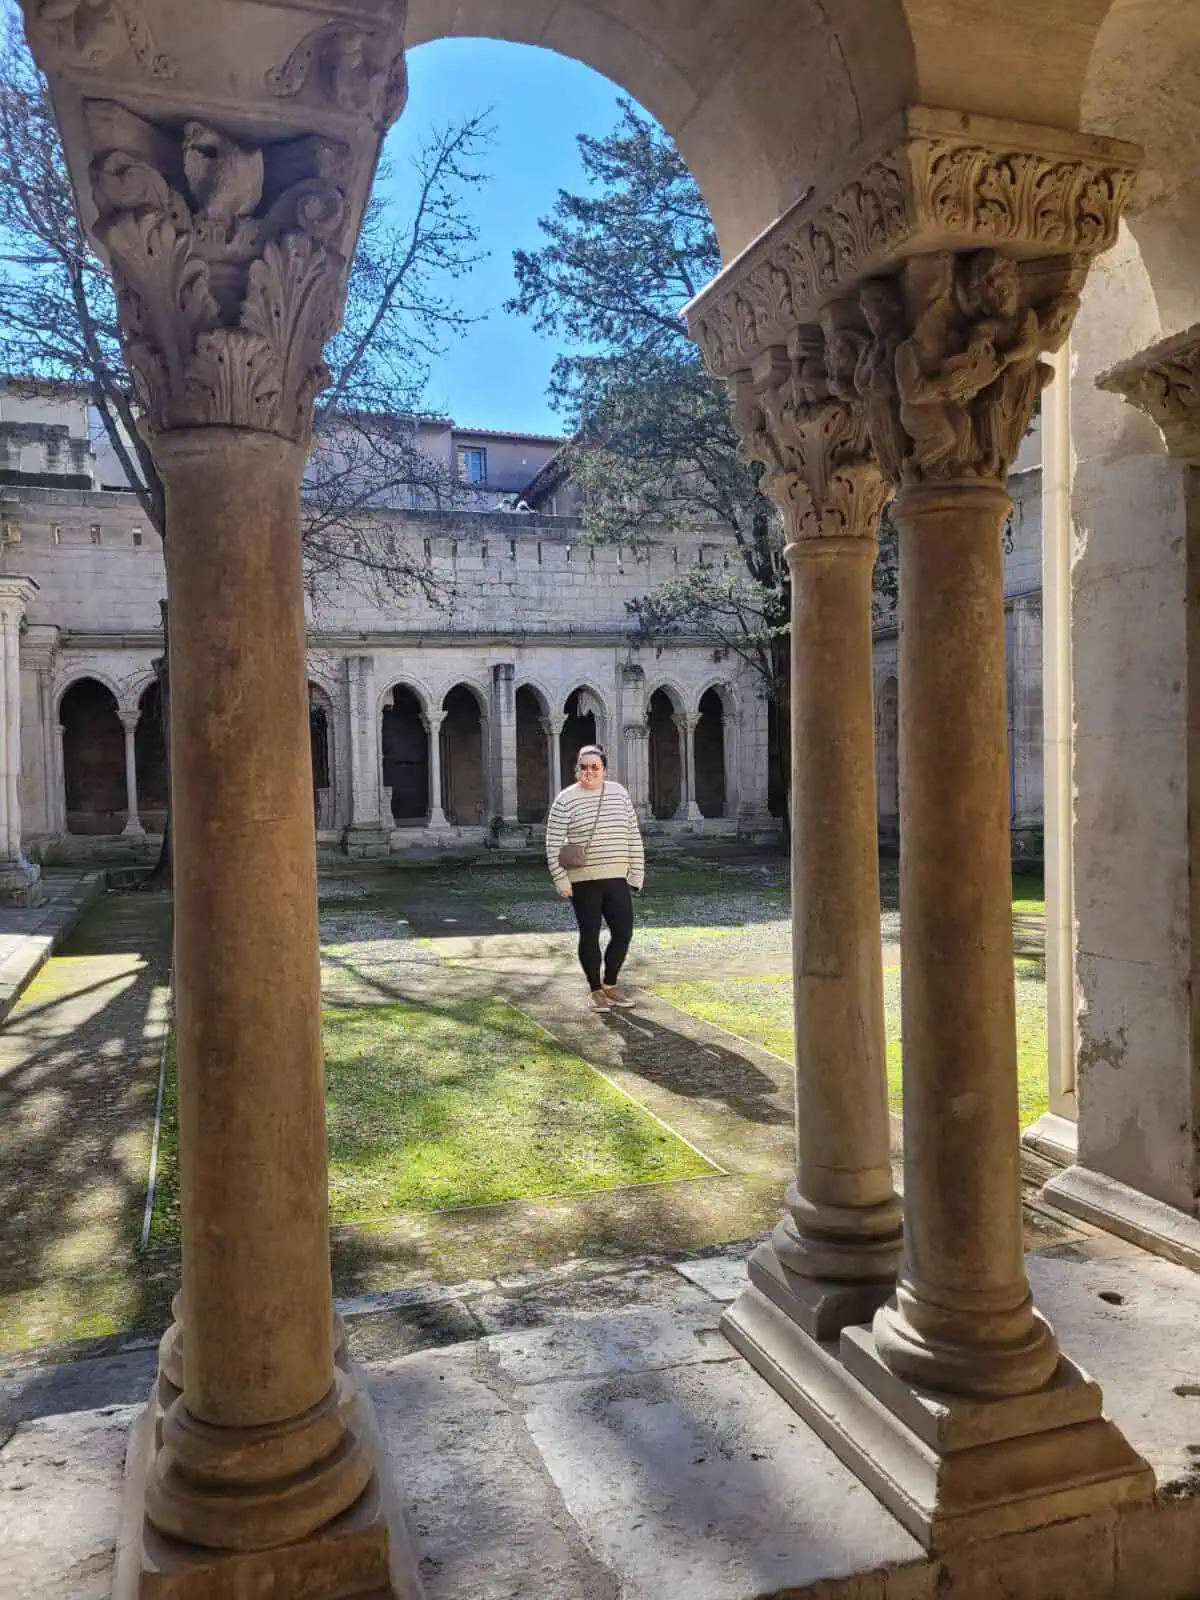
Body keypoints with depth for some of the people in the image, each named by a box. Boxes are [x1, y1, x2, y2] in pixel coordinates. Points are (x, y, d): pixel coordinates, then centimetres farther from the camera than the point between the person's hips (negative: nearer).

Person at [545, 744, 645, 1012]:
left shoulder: (619, 793, 6)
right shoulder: (566, 800, -6)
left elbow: (633, 836, 9)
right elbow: (553, 844, -6)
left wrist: (636, 874, 5)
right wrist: (561, 880, -11)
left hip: (617, 879, 4)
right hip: (584, 881, -4)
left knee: (624, 932, 4)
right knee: (590, 935, 3)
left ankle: (610, 983, 26)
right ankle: (595, 990, 19)